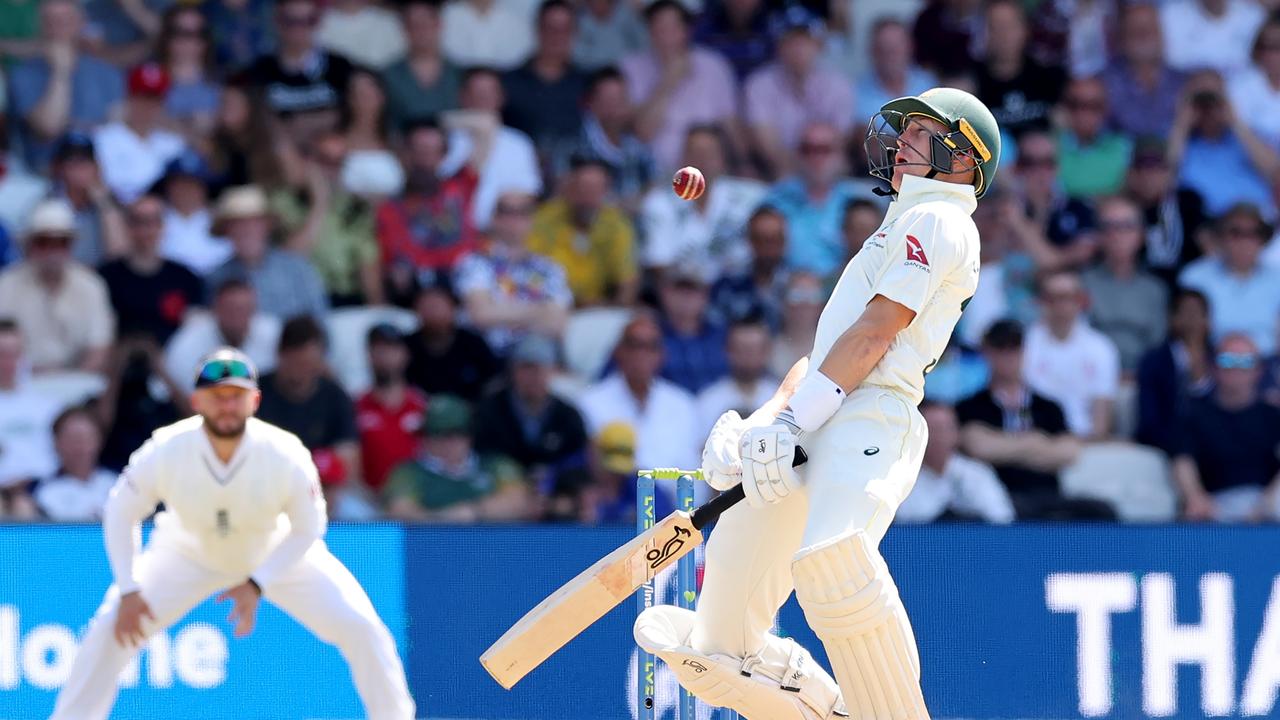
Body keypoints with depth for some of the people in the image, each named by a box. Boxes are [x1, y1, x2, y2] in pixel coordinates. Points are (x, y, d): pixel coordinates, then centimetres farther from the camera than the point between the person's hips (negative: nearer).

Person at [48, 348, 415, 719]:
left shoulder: (287, 457, -32)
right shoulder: (164, 452, -31)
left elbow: (307, 529, -16)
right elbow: (120, 514, -15)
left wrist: (257, 585, -24)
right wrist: (128, 590, -22)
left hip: (280, 553, 0)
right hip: (190, 555, 0)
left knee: (360, 628, -11)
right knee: (112, 629, -14)